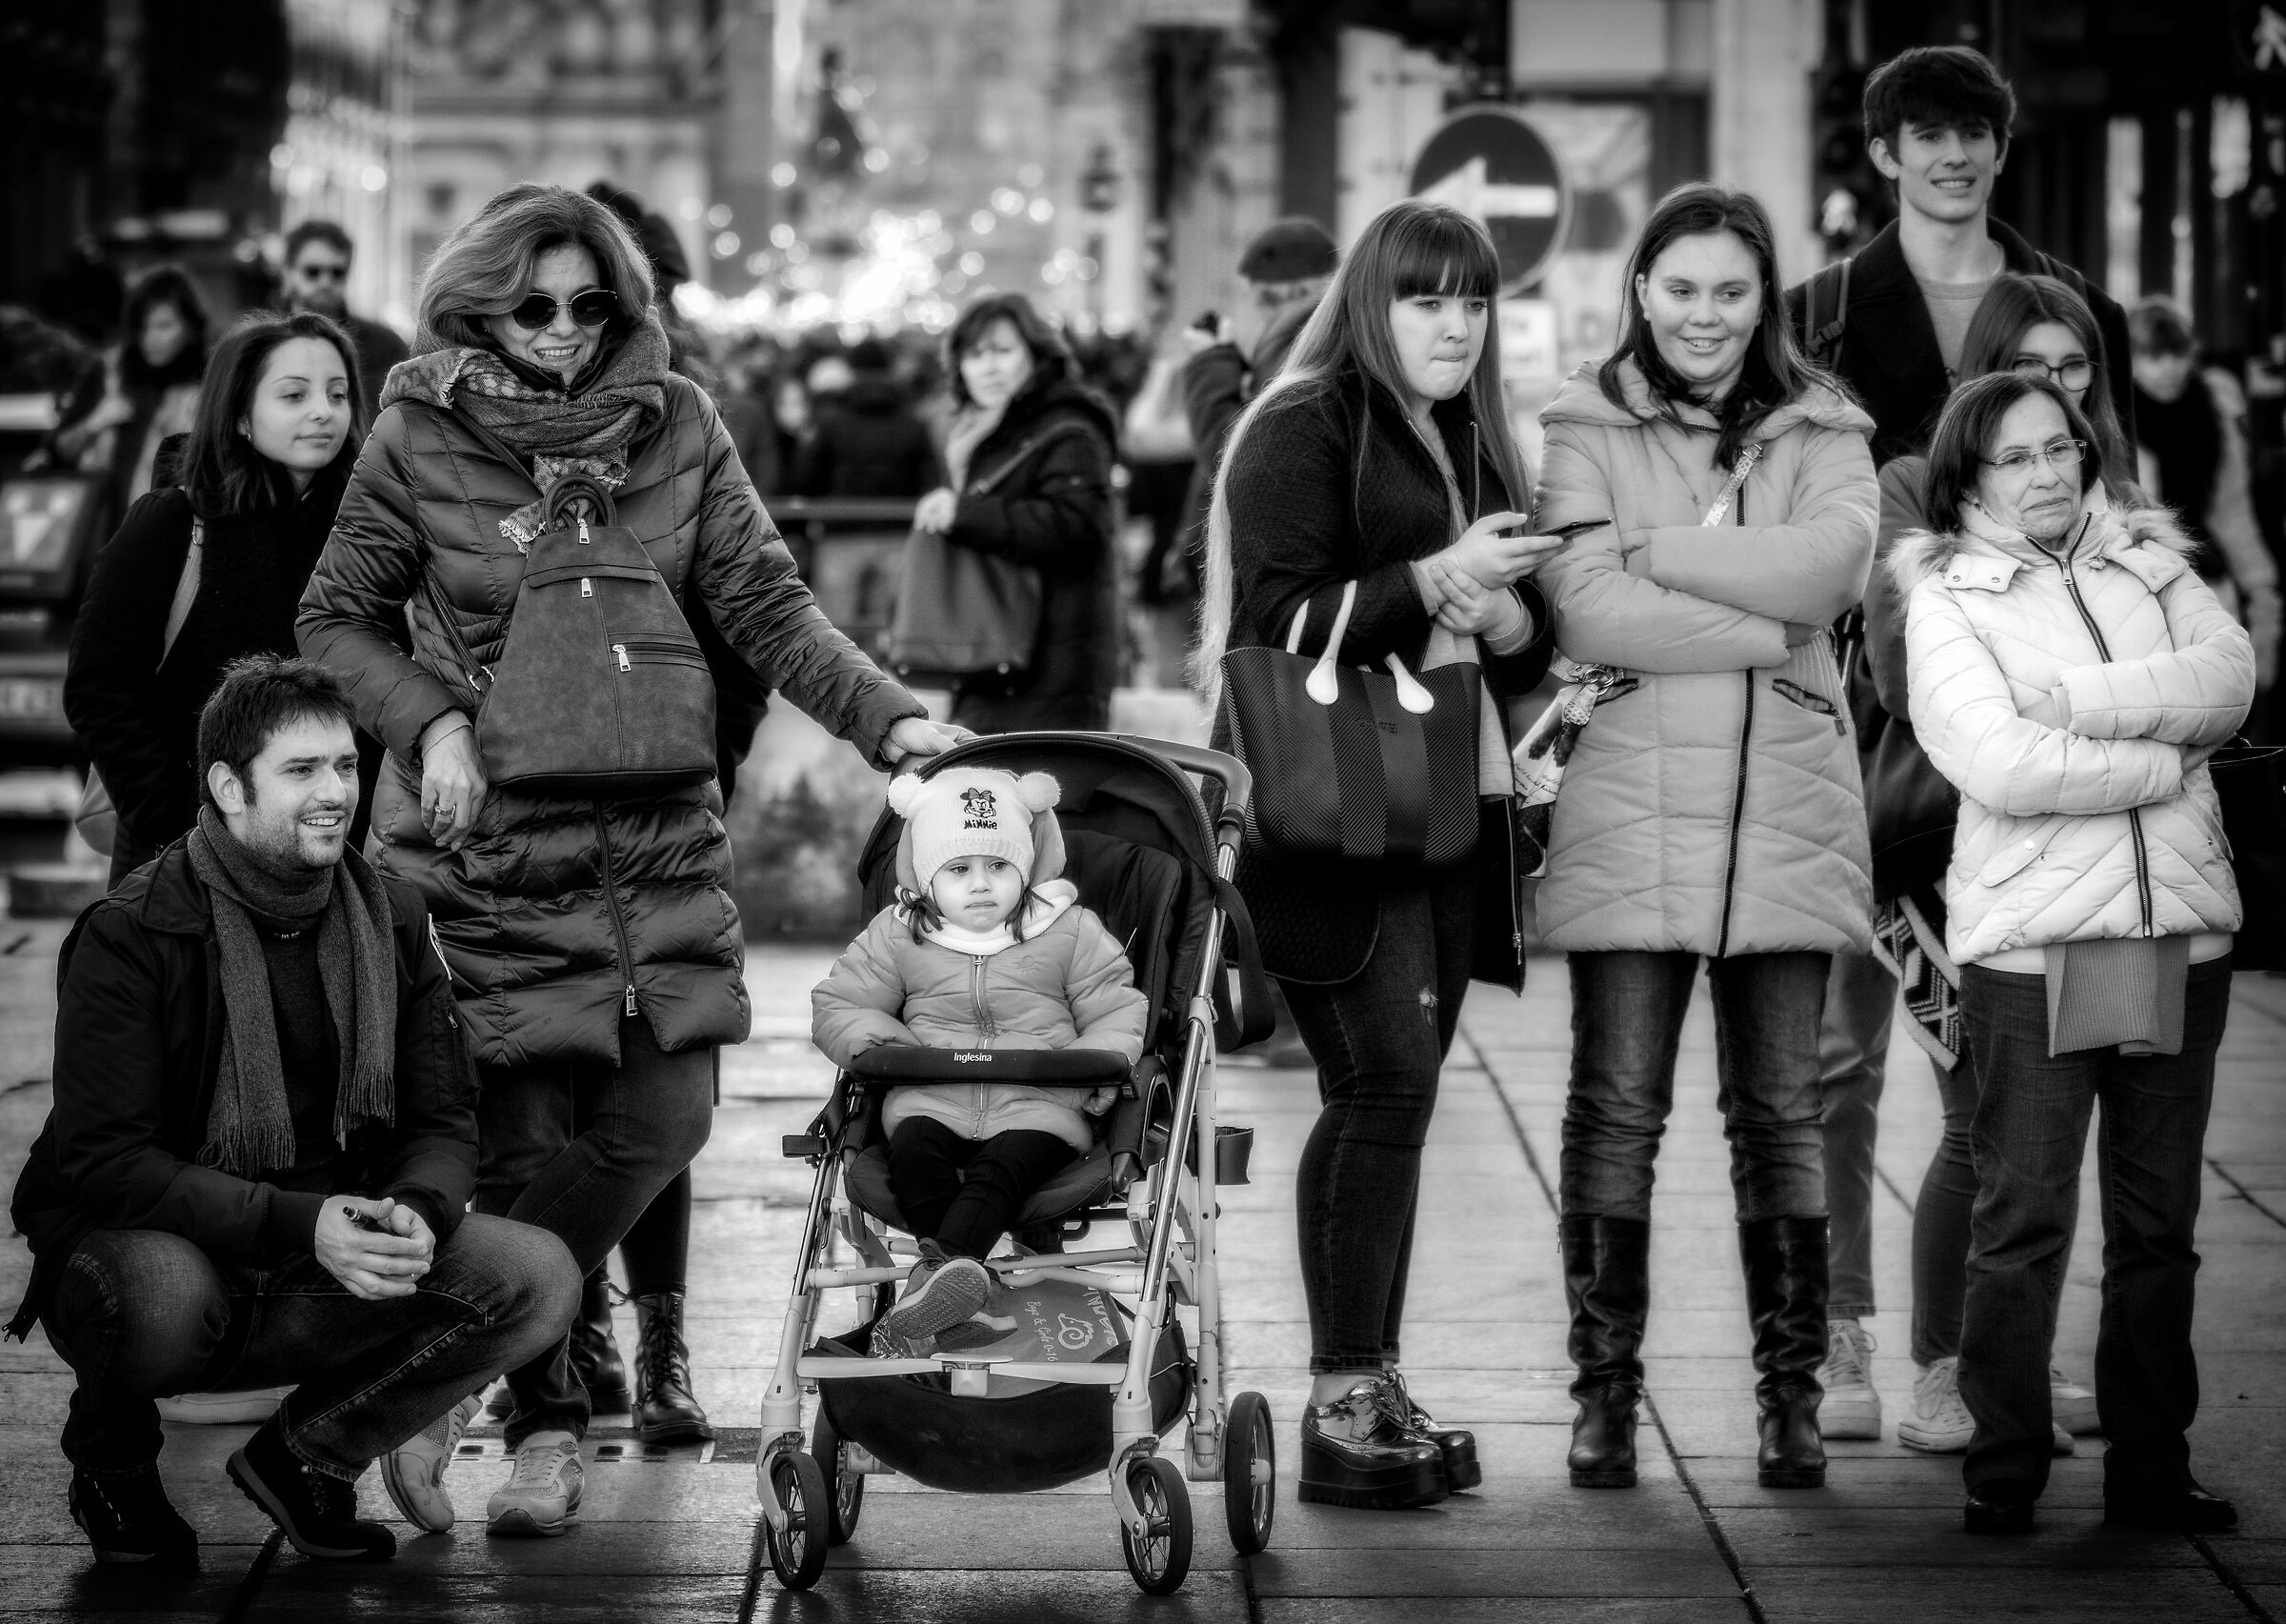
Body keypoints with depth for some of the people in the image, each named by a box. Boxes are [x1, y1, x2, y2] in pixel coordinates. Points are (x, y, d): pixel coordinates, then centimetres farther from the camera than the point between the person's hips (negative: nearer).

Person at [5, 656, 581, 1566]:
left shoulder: (391, 920, 3)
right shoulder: (129, 936, -14)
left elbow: (443, 1121, 5)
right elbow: (103, 1159, -20)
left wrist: (416, 1213, -21)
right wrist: (299, 1224, -31)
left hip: (325, 1275, 5)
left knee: (540, 1280, -14)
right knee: (165, 1288, -40)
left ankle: (306, 1456, 5)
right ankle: (113, 1468, -3)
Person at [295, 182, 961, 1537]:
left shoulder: (677, 425, 2)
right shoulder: (421, 442, -4)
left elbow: (765, 605, 1)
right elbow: (338, 621, 5)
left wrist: (888, 717, -11)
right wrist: (433, 718, -12)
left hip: (657, 839, 3)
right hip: (489, 847, -3)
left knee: (662, 1120, -3)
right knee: (527, 1144, -4)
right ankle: (547, 1424, 11)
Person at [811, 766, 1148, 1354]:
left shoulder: (1070, 932, 8)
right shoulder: (897, 936, 11)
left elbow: (1118, 1011, 8)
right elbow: (837, 1006, 15)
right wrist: (875, 1040, -8)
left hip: (1037, 1110, -2)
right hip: (932, 1101, 2)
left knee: (1004, 1168, -33)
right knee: (914, 1150, -32)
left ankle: (939, 1273, -51)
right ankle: (959, 1276, -41)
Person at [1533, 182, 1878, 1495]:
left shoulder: (1821, 434, 11)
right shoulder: (1586, 430, 4)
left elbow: (1834, 564, -10)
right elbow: (1587, 612, -10)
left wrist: (1653, 548, -9)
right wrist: (1765, 625, -9)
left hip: (1787, 810, 2)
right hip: (1631, 809, -2)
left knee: (1783, 1112, 6)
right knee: (1617, 1109, 0)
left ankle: (1793, 1390, 12)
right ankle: (1606, 1387, 7)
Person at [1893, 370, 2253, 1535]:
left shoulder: (2148, 563, 13)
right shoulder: (1945, 600, 1)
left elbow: (2227, 676, -6)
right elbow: (1996, 766, -14)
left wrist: (2073, 701, -15)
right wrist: (2164, 757, -7)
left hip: (2180, 933, 4)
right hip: (2032, 944, -4)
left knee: (2160, 1221, 8)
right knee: (2022, 1219, -2)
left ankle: (2151, 1467, 15)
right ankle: (2003, 1469, 6)